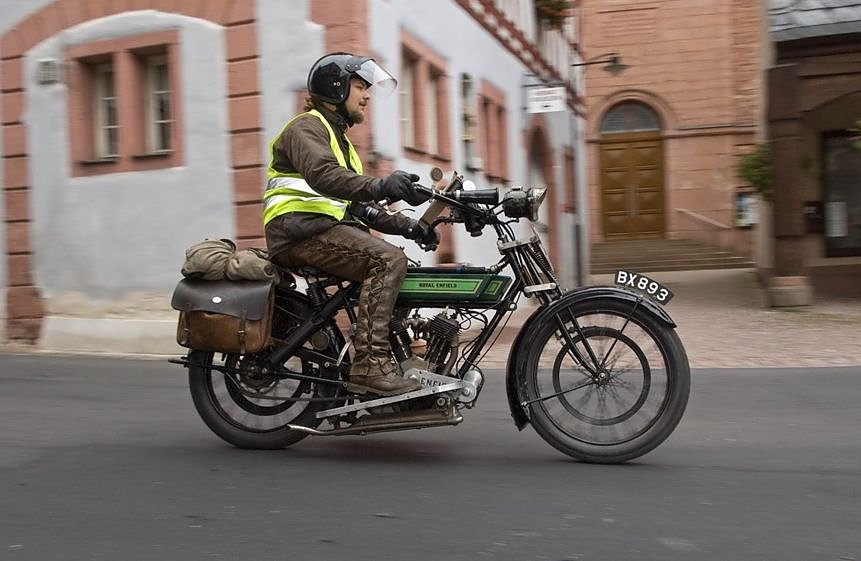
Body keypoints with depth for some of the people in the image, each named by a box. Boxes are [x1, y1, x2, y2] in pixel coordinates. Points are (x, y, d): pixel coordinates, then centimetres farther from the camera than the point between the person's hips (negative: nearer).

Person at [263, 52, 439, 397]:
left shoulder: (339, 138, 29)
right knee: (389, 261, -26)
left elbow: (360, 205, 24)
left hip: (326, 228, 10)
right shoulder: (307, 126, -1)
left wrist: (406, 226, 9)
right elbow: (321, 174, -25)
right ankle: (370, 366, -33)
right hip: (301, 229, -10)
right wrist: (379, 186, -41)